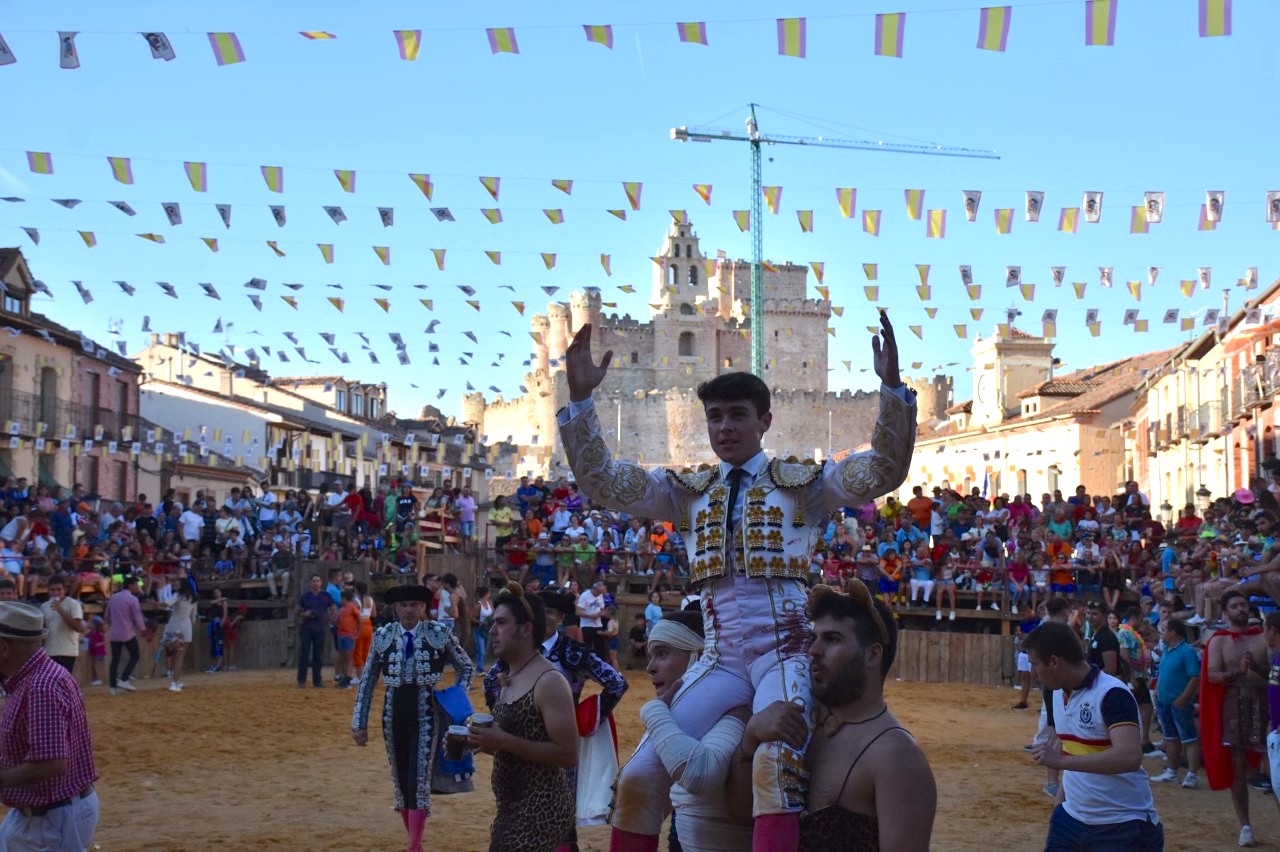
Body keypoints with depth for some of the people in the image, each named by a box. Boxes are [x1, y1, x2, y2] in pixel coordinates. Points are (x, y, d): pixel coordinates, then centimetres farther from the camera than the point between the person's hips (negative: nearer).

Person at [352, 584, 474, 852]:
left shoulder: (439, 634, -4)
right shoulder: (382, 636, 2)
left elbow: (466, 667, 10)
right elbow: (367, 682, 7)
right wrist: (359, 723, 5)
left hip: (426, 715, -3)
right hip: (394, 716, 3)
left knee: (419, 781, -11)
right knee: (401, 782, 9)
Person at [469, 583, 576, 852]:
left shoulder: (549, 682, -17)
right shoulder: (509, 679, 11)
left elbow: (568, 754, -23)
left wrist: (504, 741, -24)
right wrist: (487, 741, 4)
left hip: (541, 809, -10)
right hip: (514, 808, 10)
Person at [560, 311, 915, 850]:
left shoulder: (800, 483, 6)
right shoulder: (688, 492, 14)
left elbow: (883, 470, -7)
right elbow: (602, 481, 6)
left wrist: (891, 385, -21)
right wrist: (580, 397, -6)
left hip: (783, 651, -4)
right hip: (720, 659, 4)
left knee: (774, 761, -34)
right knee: (639, 776, -7)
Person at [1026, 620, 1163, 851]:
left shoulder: (1113, 694, -20)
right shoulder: (1054, 693, 5)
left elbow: (1130, 757, -34)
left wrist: (1062, 760, -37)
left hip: (1124, 828, -7)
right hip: (1072, 819, 7)